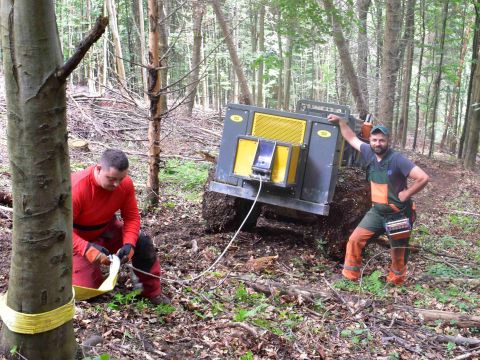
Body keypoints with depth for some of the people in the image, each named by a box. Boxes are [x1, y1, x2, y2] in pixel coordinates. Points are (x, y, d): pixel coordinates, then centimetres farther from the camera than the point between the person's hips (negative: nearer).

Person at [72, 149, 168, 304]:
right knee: (89, 289, -11)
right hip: (79, 238, -4)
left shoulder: (125, 183, -20)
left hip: (107, 229, 5)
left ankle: (152, 293, -1)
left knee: (142, 242, -15)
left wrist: (129, 244, -28)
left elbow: (132, 217, -11)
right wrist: (88, 249, -43)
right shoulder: (76, 188, -34)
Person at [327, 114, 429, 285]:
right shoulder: (369, 153, -3)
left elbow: (423, 178, -24)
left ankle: (395, 282, 32)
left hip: (398, 214, -5)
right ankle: (349, 276, 9)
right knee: (355, 240, -3)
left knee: (398, 254, 10)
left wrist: (406, 194, -17)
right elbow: (352, 138, 13)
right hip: (377, 211, 5)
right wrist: (340, 121, 12)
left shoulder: (397, 160, -21)